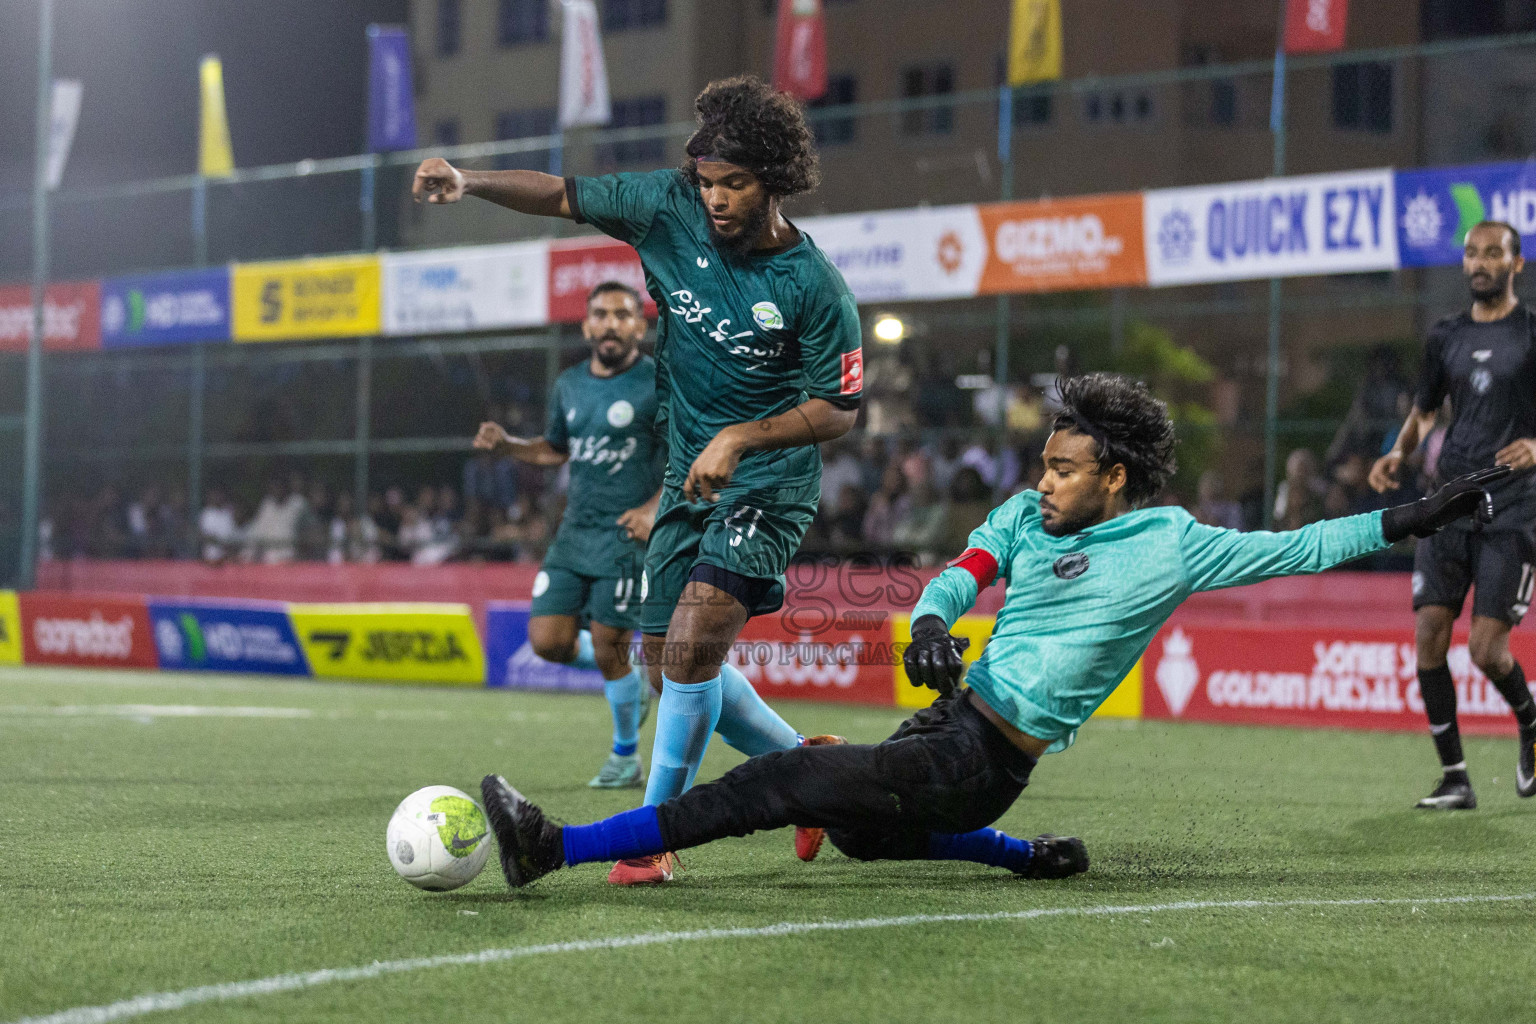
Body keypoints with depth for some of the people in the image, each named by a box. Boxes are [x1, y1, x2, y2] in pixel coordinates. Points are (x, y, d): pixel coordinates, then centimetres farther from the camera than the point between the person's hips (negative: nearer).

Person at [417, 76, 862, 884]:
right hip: (688, 478, 7)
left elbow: (839, 409, -12)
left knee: (691, 647, -21)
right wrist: (468, 182, -16)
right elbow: (565, 197, 0)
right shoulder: (671, 208, -7)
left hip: (766, 488, -7)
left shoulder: (813, 288, -18)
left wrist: (741, 437, -23)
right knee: (674, 665, 11)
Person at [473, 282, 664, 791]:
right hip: (574, 533, 6)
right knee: (548, 641, -4)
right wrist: (506, 444, 8)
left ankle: (626, 758, 14)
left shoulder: (659, 383, -6)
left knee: (608, 650, -6)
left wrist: (655, 508, -20)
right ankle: (630, 678, 24)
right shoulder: (568, 386, 13)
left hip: (627, 534, -6)